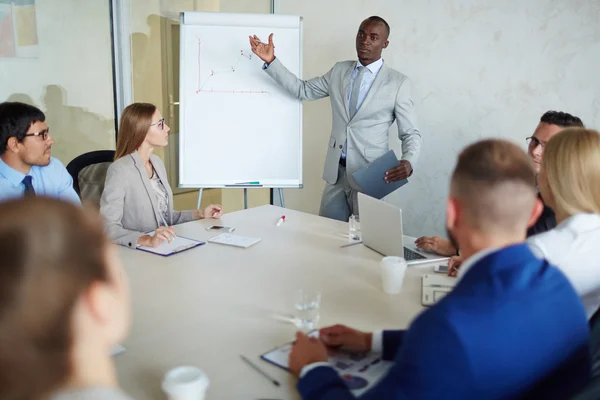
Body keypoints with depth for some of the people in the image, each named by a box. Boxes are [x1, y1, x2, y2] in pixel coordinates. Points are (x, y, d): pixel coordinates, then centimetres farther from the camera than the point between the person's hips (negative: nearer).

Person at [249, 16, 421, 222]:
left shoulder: (398, 82, -4)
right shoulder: (339, 71, 9)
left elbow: (411, 133, -3)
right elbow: (303, 90, 11)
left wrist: (408, 162, -23)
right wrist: (271, 61, 2)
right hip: (336, 172, 4)